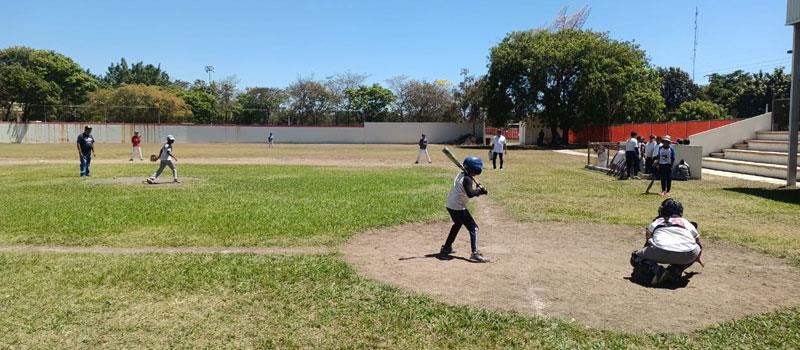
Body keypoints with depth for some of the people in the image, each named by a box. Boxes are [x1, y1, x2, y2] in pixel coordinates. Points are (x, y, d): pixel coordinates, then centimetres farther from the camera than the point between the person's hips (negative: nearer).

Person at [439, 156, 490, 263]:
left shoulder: (461, 174, 8)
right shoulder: (467, 179, -19)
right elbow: (470, 193, -32)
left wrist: (478, 188, 0)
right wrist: (481, 190, -18)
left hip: (450, 205, 10)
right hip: (458, 208, -10)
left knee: (458, 224, 31)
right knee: (473, 228, -9)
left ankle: (446, 248, 38)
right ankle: (475, 253, -20)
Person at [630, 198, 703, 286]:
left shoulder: (655, 222, 32)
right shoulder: (686, 222, 34)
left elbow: (647, 242, 44)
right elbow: (698, 242, 50)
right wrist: (697, 258, 70)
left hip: (661, 252, -1)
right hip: (687, 255, 1)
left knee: (635, 258, 22)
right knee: (697, 248, 35)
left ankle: (655, 270, -8)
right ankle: (675, 271, 12)